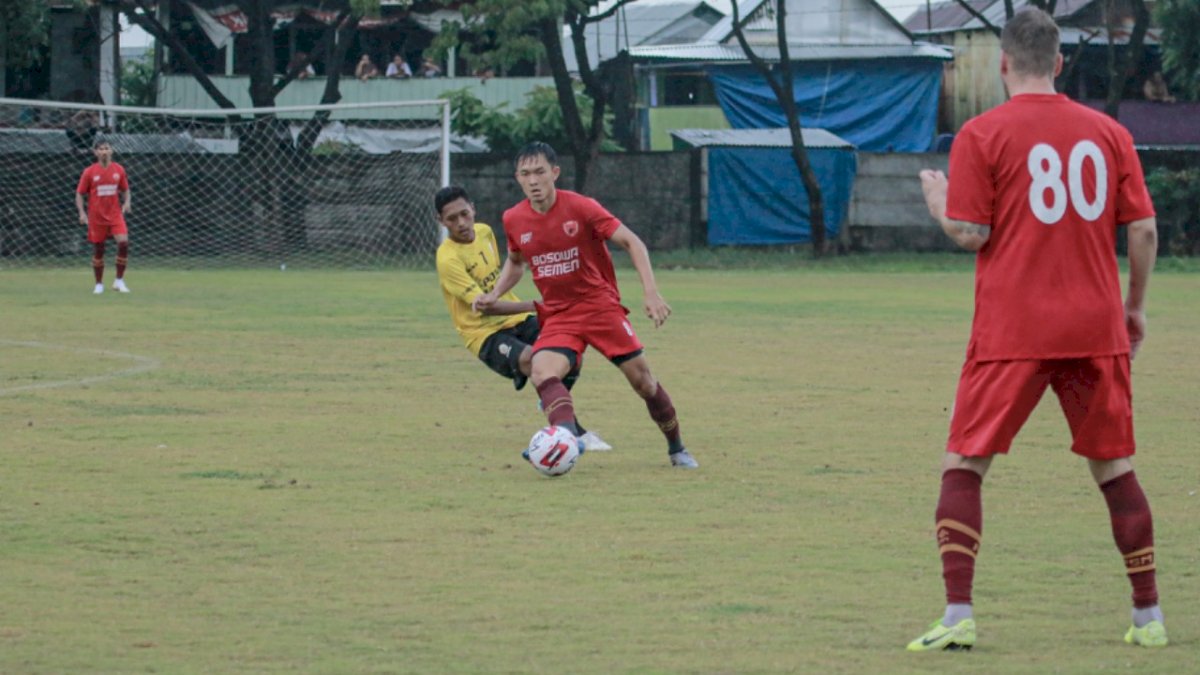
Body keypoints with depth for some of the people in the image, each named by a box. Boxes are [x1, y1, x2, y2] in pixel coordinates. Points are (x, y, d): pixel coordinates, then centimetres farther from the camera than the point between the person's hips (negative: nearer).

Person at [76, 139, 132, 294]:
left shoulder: (119, 170, 1)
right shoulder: (89, 172, -5)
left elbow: (125, 189, 13)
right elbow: (79, 193, -1)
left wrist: (126, 202, -6)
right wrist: (82, 213, -13)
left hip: (115, 214, 1)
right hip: (96, 216, -1)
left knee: (123, 242, -18)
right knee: (98, 249, 6)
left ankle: (119, 281, -5)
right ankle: (99, 284, 22)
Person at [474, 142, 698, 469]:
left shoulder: (581, 208, -14)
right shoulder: (514, 220, -1)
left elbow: (632, 242, -12)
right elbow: (516, 261, 21)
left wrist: (650, 292, -22)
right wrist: (494, 295, 5)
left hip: (600, 304, -2)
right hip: (557, 316, 2)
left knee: (642, 378, -1)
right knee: (542, 372, -28)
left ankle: (677, 448, 21)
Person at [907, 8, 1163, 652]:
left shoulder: (982, 135, -5)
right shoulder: (1108, 132, 6)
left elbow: (969, 233, -9)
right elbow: (1143, 229, 4)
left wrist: (938, 202, 12)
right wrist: (1135, 307, 16)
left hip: (1012, 333, -3)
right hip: (1097, 328, 3)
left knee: (962, 465, 4)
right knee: (1113, 466, 14)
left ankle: (958, 615, -8)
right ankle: (1148, 616, 14)